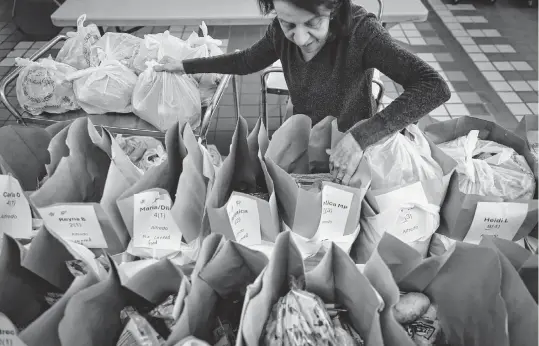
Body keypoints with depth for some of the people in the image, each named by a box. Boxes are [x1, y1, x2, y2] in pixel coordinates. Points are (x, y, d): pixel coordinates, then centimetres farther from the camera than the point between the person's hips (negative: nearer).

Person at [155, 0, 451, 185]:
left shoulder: (360, 31, -30)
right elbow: (247, 61, 7)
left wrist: (361, 136, -48)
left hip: (351, 150, -4)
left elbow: (435, 87, -38)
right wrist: (185, 66, 8)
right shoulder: (281, 31, -14)